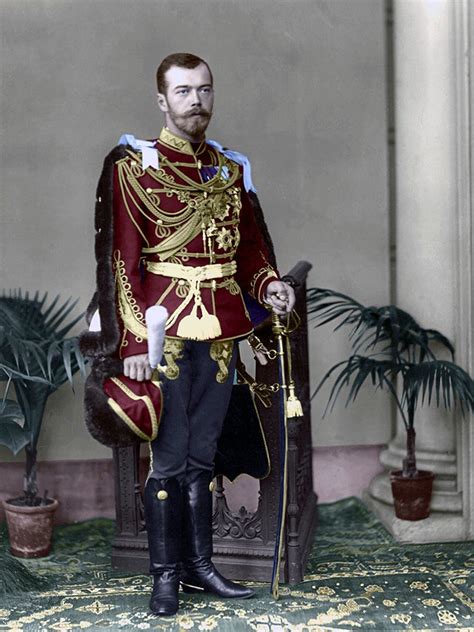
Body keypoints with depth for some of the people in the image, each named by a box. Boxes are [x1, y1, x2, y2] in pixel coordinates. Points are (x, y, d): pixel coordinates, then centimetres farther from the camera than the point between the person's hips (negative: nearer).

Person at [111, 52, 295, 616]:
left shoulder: (232, 168, 13)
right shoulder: (136, 166, -3)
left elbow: (250, 246, 17)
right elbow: (124, 261, -8)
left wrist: (268, 284, -4)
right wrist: (133, 342, -14)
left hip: (221, 330, 5)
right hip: (167, 328, -5)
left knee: (202, 453, 14)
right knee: (168, 457, 2)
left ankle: (199, 564, 25)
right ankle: (166, 574, 16)